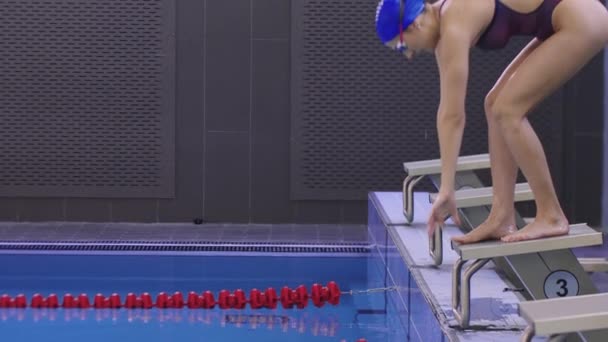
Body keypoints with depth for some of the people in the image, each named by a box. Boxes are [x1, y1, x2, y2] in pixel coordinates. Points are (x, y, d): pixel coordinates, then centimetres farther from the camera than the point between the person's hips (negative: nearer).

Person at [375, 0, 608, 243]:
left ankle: (551, 216, -3)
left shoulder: (454, 28, -20)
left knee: (508, 110, -10)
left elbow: (454, 116, -21)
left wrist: (446, 189, -18)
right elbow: (446, 112, 9)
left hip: (582, 22, -10)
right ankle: (502, 218, 4)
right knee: (496, 105, 6)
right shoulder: (443, 21, 7)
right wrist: (446, 188, 11)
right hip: (567, 21, 10)